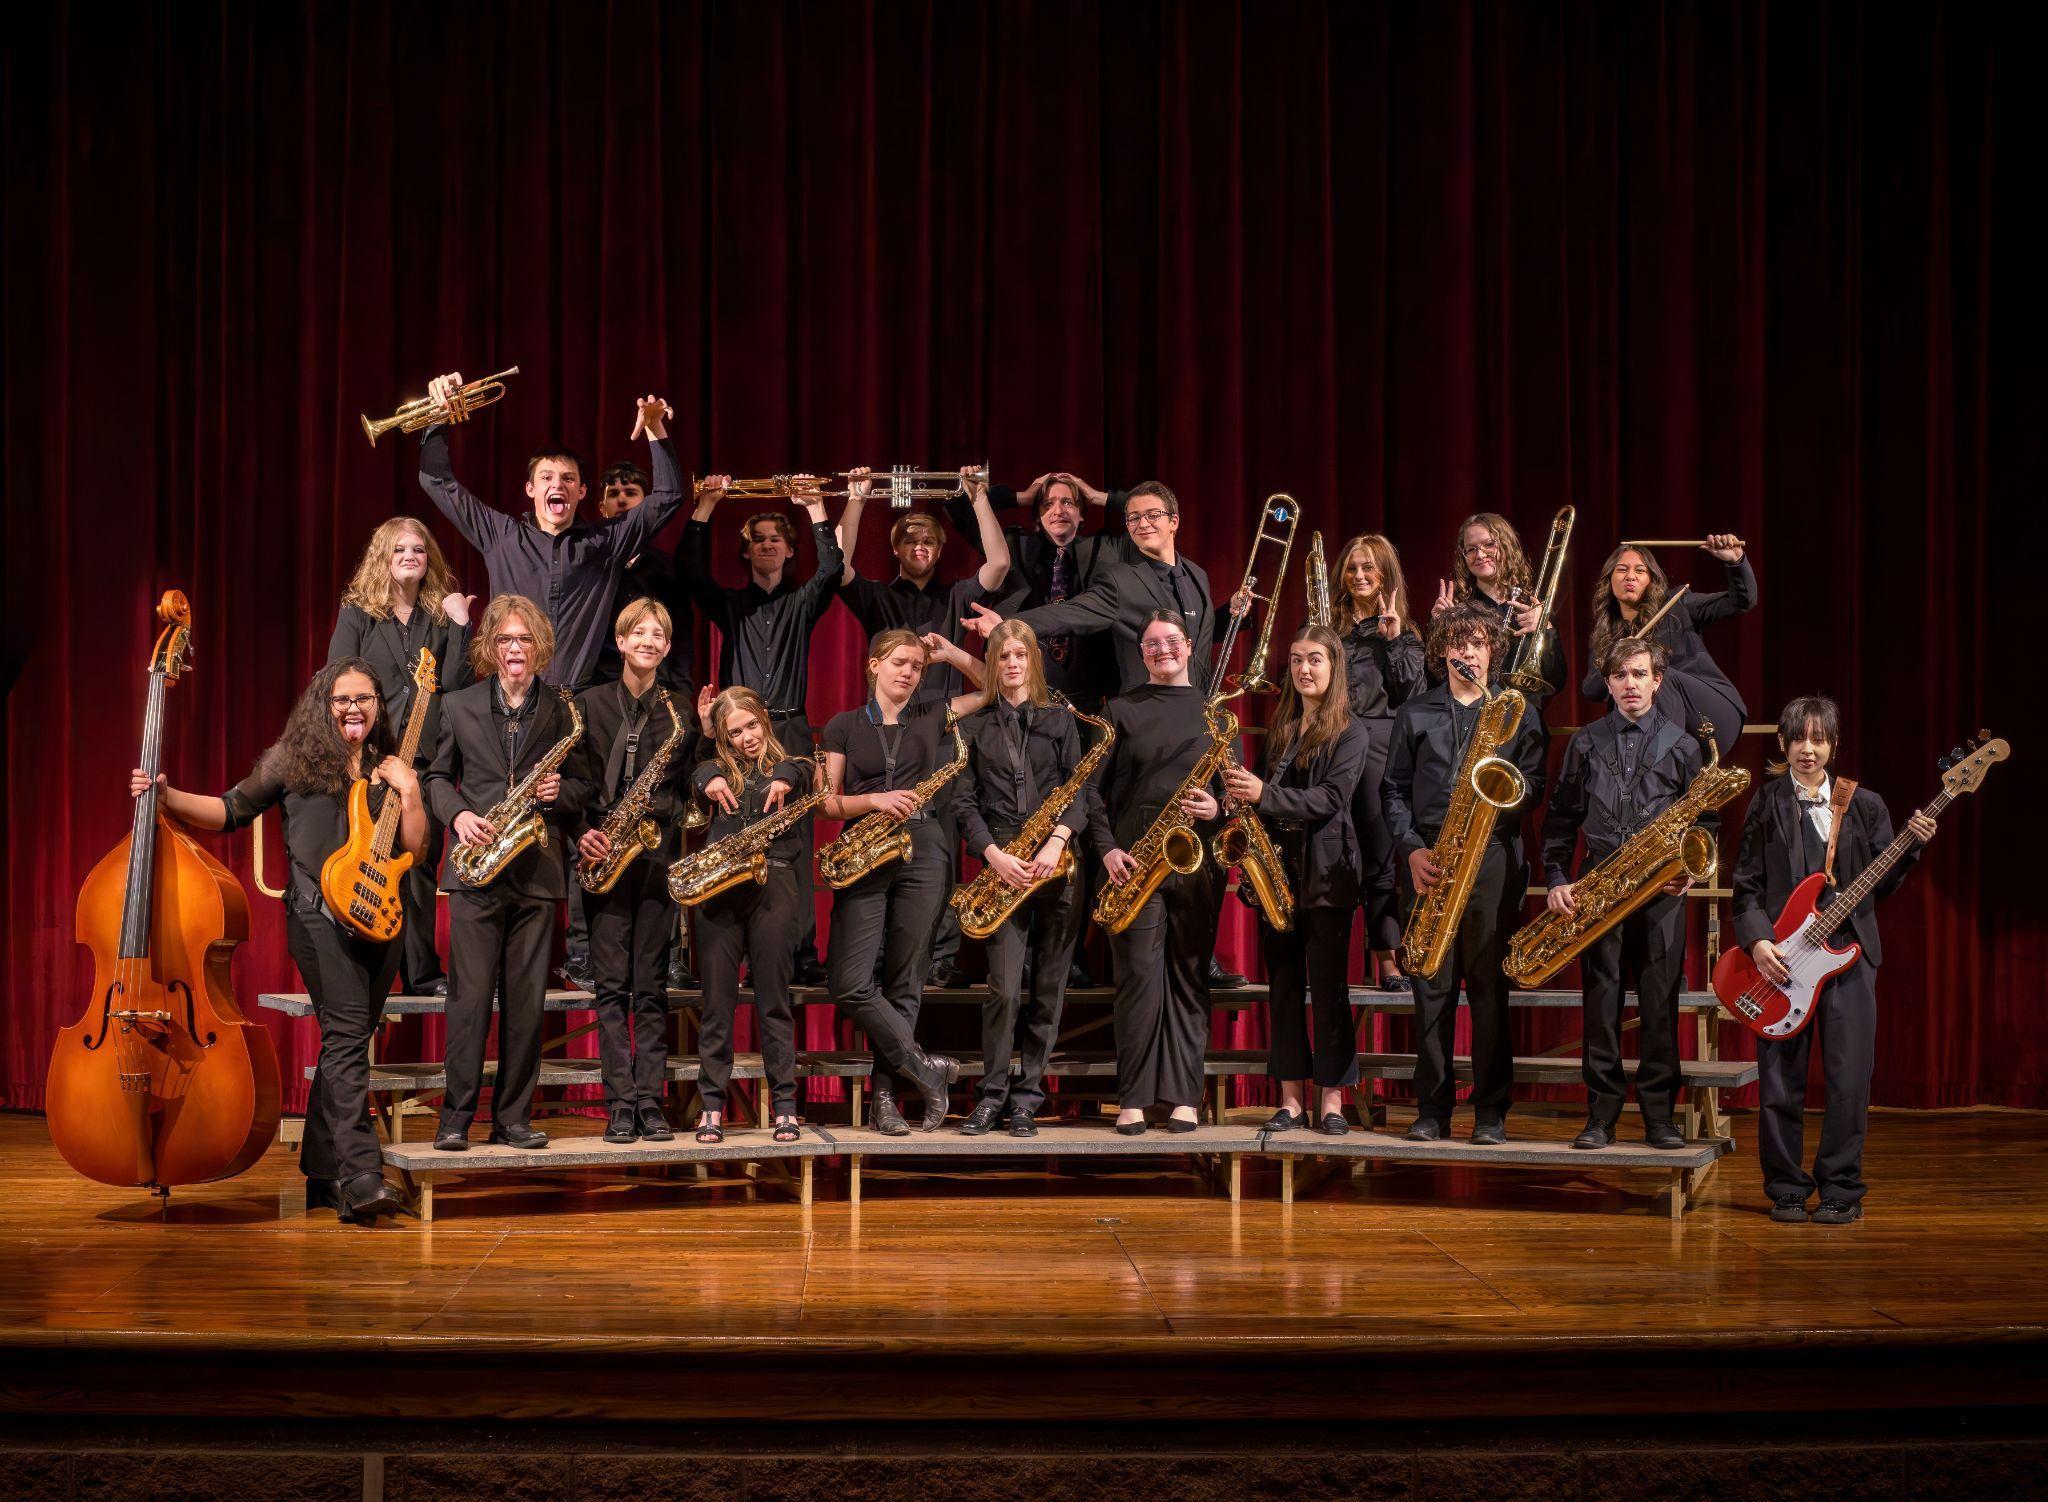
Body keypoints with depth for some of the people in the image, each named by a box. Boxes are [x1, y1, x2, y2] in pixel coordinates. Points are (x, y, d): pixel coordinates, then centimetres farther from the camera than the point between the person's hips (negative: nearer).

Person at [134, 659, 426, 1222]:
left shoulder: (389, 770, 15)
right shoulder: (293, 760, 6)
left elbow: (415, 847, 9)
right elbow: (233, 810, 8)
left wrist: (408, 791, -1)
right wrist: (170, 797, -3)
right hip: (318, 914, -5)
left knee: (347, 1042, 9)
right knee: (347, 1032, -19)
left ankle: (321, 1172, 20)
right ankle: (361, 1175, -27)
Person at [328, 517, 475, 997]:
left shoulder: (441, 614, 12)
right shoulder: (358, 612, 6)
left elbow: (454, 683, 0)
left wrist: (460, 626, -7)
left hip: (426, 755, 2)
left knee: (421, 862, 4)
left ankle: (421, 974, 9)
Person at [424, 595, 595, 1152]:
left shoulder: (562, 711, 8)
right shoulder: (459, 706, 8)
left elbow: (584, 786, 13)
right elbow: (437, 776, 13)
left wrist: (560, 792, -9)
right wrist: (457, 814, -6)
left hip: (538, 870, 1)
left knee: (527, 1000, 3)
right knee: (471, 994, -5)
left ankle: (512, 1117, 10)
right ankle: (456, 1116, 0)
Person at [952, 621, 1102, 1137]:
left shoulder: (1061, 719, 11)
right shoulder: (974, 726, 11)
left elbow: (1081, 790, 3)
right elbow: (966, 801, 5)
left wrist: (1057, 841, -13)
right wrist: (994, 855, -10)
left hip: (1056, 862, 1)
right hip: (1004, 864, -1)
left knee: (1048, 988, 2)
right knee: (1004, 987, -11)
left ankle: (1026, 1097, 8)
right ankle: (992, 1096, 0)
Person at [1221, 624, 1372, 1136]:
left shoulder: (1351, 731, -3)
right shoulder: (1280, 728, 15)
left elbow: (1331, 798, -15)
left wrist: (1264, 795, -23)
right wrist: (1242, 792, -4)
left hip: (1326, 872, -5)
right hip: (1278, 869, 6)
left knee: (1328, 988, -2)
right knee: (1283, 986, 7)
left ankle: (1331, 1100, 3)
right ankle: (1292, 1098, 12)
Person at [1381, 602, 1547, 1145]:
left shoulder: (1518, 712, 12)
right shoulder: (1415, 713, 14)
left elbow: (1535, 786, 9)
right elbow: (1394, 789, 11)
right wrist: (1410, 848, -3)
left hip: (1491, 856, -1)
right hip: (1427, 859, 1)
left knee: (1489, 984, -3)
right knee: (1431, 983, 1)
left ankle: (1491, 1111, 1)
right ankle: (1432, 1109, 6)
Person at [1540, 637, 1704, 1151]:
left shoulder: (1681, 745, 8)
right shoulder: (1585, 742, 9)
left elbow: (1704, 819, 11)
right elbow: (1561, 818, 9)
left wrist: (1690, 870, -5)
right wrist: (1557, 880, -1)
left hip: (1661, 890, -1)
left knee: (1660, 1002, -1)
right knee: (1601, 1001, 1)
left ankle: (1659, 1114, 6)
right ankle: (1601, 1114, 5)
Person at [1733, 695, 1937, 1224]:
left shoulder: (1864, 805, 9)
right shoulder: (1767, 803, 6)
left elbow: (1882, 885, 10)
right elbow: (1747, 886, 3)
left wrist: (1912, 846, -6)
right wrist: (1757, 941, -11)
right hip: (1781, 957, -1)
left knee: (1849, 1081, -3)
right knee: (1779, 1082, 2)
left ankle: (1841, 1190, 7)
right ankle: (1787, 1189, 13)